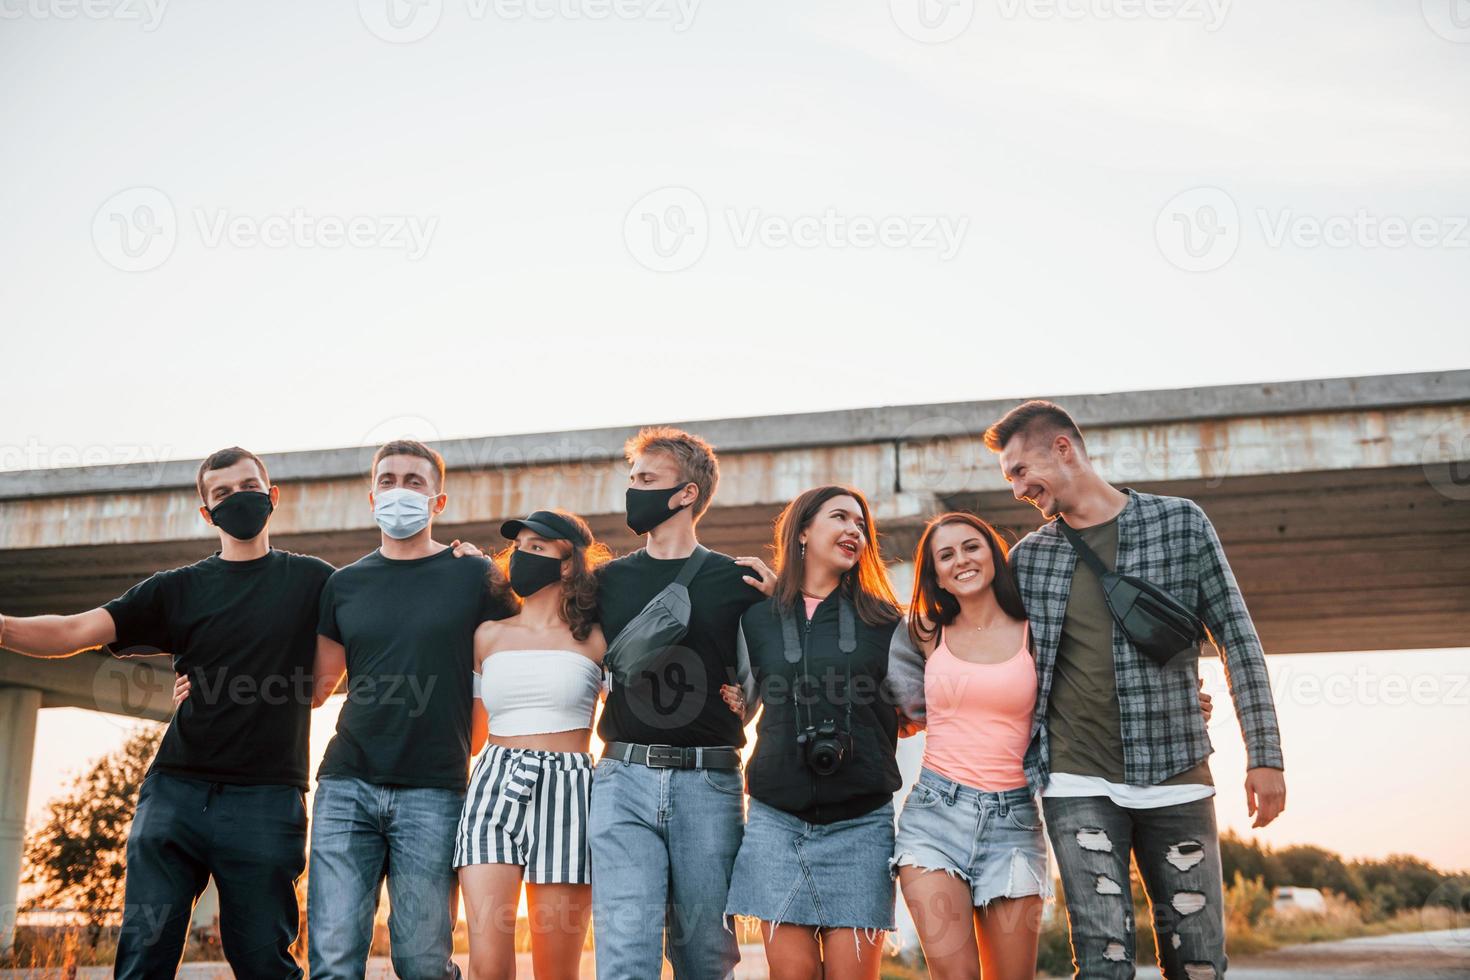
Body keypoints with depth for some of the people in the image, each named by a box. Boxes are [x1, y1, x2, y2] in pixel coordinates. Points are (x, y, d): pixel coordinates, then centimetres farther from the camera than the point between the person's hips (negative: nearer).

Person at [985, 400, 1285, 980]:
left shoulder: (1181, 524, 2)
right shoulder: (1028, 557, 8)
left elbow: (1238, 640, 3)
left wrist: (1264, 754, -1)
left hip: (1175, 775, 0)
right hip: (1079, 781, 1)